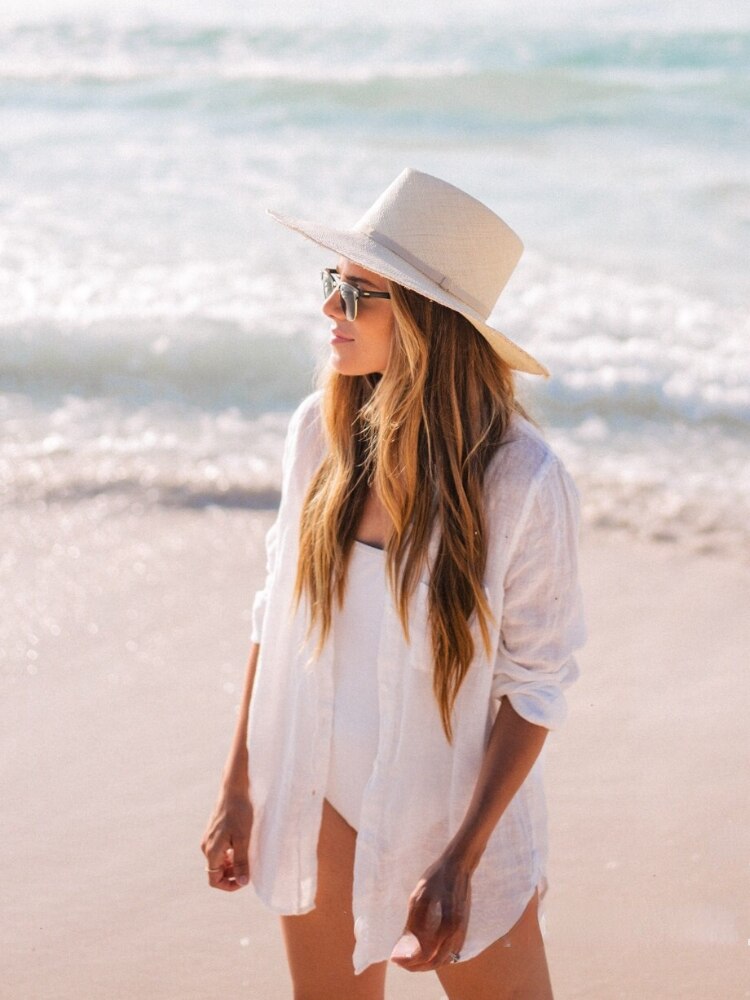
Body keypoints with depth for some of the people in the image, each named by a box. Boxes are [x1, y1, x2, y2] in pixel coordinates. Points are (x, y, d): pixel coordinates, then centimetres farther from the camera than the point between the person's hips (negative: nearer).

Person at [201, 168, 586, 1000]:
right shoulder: (320, 430, -8)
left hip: (455, 816, -4)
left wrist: (460, 863, -16)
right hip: (318, 801, 4)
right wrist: (238, 789, 5)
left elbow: (536, 685, -13)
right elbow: (279, 609, 3)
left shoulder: (523, 480, -20)